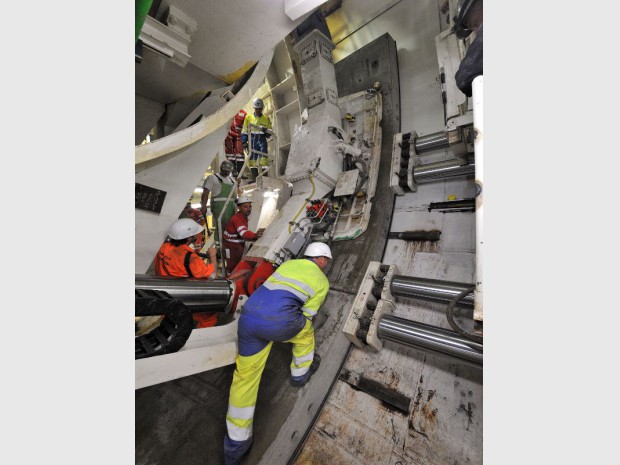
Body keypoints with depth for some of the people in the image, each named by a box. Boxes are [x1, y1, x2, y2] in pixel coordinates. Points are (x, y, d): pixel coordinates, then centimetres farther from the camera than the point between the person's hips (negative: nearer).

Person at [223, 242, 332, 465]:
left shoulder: (289, 263, 24)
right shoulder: (322, 280, 11)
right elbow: (307, 314, 13)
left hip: (248, 317, 5)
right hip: (278, 322, -4)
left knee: (245, 375, 22)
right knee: (306, 331, 29)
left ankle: (236, 443, 37)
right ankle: (300, 373, 50)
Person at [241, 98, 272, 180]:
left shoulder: (266, 118, 14)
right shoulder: (248, 117, 13)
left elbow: (270, 132, 11)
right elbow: (244, 131, 13)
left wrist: (266, 130, -11)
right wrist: (244, 141, 3)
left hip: (262, 140, -1)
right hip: (252, 140, 1)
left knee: (263, 158, -14)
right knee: (252, 159, -1)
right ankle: (255, 178, 6)